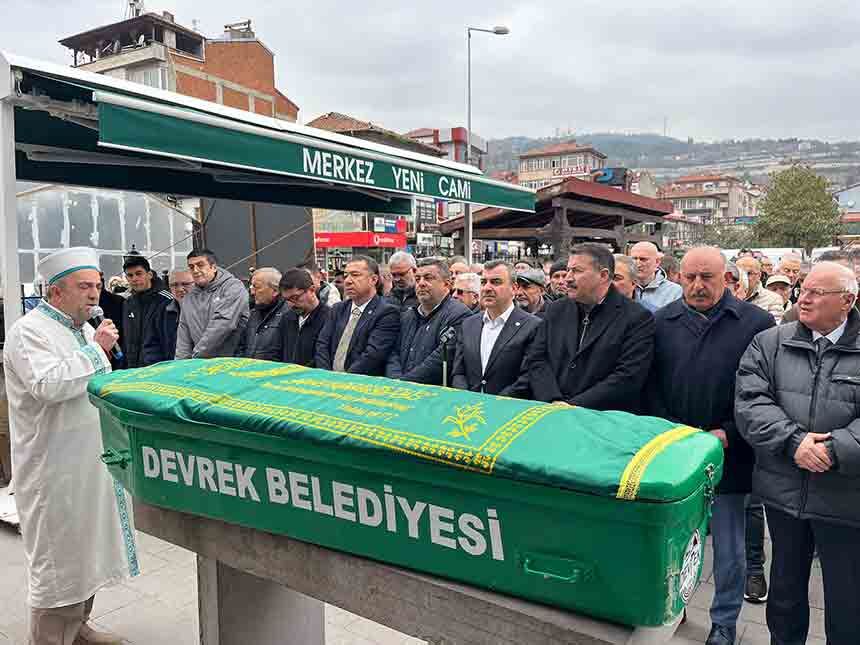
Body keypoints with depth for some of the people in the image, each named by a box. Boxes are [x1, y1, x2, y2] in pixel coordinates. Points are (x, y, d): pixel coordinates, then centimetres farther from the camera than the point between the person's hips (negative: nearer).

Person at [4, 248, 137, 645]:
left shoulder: (84, 329, 13)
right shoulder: (29, 331, -14)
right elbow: (49, 385, -28)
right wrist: (95, 350, -21)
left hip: (91, 461, 9)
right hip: (54, 468, -9)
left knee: (86, 546, 18)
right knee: (57, 556, 1)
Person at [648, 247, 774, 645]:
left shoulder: (757, 323, -4)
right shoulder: (661, 322, 3)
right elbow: (649, 386, 2)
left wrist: (729, 435, -13)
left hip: (728, 454, -1)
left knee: (729, 548, 11)